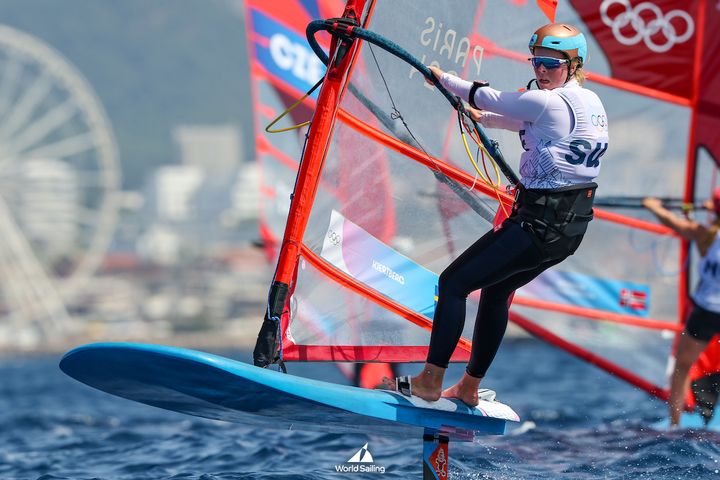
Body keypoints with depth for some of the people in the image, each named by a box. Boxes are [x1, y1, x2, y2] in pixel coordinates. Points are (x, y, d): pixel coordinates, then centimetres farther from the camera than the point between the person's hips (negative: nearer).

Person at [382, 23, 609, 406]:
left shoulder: (547, 102, -15)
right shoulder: (591, 103, 11)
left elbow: (489, 98, -2)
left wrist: (444, 79, 14)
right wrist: (484, 119, 35)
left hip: (540, 224, -10)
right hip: (573, 226, 10)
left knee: (454, 282, -3)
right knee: (497, 288, 26)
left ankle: (430, 381, -4)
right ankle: (469, 388, 31)